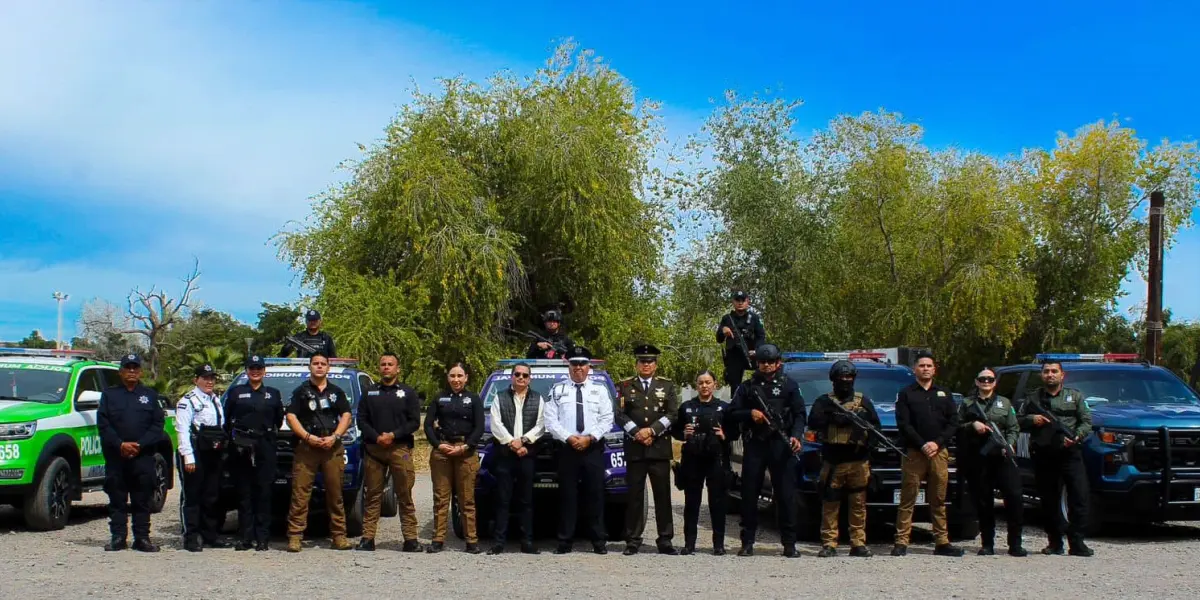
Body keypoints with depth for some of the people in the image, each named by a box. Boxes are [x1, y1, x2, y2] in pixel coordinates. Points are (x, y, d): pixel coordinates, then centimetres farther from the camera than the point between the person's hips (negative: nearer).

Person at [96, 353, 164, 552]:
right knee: (117, 499, 2)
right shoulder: (109, 394, 12)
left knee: (142, 499, 1)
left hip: (143, 457, 0)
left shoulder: (150, 395, 13)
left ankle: (142, 538, 4)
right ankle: (118, 537, 7)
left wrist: (139, 445, -9)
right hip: (115, 456, 0)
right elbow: (103, 424, 2)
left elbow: (158, 424, 5)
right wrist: (120, 444, -11)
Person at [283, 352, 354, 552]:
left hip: (333, 448, 2)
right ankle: (295, 536, -6)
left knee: (335, 493, 3)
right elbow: (291, 417, 2)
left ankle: (338, 536, 7)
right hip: (306, 448, -2)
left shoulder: (337, 392, 17)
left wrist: (335, 436, -5)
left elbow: (346, 416, 11)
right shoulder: (301, 391, 9)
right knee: (300, 493, -7)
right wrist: (308, 437, -11)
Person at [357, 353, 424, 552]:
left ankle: (410, 538, -3)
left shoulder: (408, 393, 9)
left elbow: (414, 422, 2)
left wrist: (393, 435, -11)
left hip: (400, 448, -2)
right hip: (374, 449, 2)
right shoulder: (369, 393, 15)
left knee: (405, 496, -3)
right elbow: (362, 420, 9)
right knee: (372, 495, 2)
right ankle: (367, 537, 4)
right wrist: (376, 437, -8)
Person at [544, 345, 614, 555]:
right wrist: (569, 438, -11)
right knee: (567, 496, 1)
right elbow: (550, 420, 1)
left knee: (595, 495, 1)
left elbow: (607, 420, 3)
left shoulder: (600, 390, 10)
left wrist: (590, 437, -10)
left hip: (593, 449, 0)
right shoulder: (558, 390, 8)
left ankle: (599, 541, 6)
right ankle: (564, 541, 4)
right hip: (566, 448, 0)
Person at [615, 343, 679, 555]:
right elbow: (620, 414, 1)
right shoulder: (624, 386, 10)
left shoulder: (667, 386, 11)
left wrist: (652, 430, -11)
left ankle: (665, 540, 4)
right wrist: (637, 433, -11)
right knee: (634, 496, 1)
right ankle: (633, 540, 5)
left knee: (663, 495, 0)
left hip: (660, 448, 0)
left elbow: (673, 413, 1)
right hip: (634, 449, 0)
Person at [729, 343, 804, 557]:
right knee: (749, 494, 2)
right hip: (754, 445, 2)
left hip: (781, 445, -1)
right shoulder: (748, 387, 13)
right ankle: (747, 542, 9)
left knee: (786, 495, -2)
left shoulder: (788, 385, 10)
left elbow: (799, 415, 5)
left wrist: (796, 436, -12)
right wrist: (750, 413, -8)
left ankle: (789, 543, 3)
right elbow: (732, 414, 10)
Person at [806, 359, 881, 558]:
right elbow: (813, 422, -6)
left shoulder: (863, 400, 17)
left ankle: (858, 543, 7)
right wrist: (836, 418, -16)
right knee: (830, 504, -3)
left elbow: (876, 425, 11)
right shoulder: (824, 401, 10)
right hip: (832, 461, -1)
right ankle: (829, 544, 0)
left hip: (859, 461, 2)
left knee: (858, 504, 2)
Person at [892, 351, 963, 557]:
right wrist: (922, 445, -13)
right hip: (914, 453, -2)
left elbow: (953, 422, 8)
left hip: (939, 453, 3)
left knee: (939, 500, 5)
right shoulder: (906, 394, 8)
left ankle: (942, 542, 8)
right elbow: (903, 424, -2)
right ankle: (901, 542, -4)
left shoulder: (944, 394, 16)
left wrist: (937, 443, -7)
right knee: (907, 500, -4)